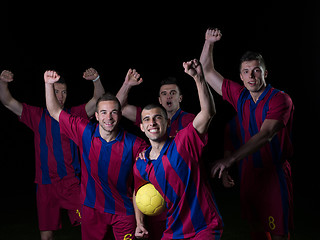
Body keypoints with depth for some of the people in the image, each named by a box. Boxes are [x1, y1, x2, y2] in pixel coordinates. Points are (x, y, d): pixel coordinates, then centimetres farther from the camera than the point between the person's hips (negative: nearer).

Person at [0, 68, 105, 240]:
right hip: (46, 185, 1)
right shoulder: (37, 116, 7)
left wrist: (96, 80, -25)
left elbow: (98, 101, -6)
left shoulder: (74, 115, 5)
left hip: (72, 184, -1)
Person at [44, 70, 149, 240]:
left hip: (123, 211, -2)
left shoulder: (135, 145, -14)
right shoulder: (85, 132, -7)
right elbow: (55, 112, 2)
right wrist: (49, 84, -9)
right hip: (92, 209, 2)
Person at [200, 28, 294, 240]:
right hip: (250, 170, 6)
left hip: (275, 172, -6)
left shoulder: (280, 99, -15)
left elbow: (265, 135, -28)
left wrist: (230, 159, -38)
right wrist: (209, 42, -2)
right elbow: (207, 71, 13)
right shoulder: (240, 96, 4)